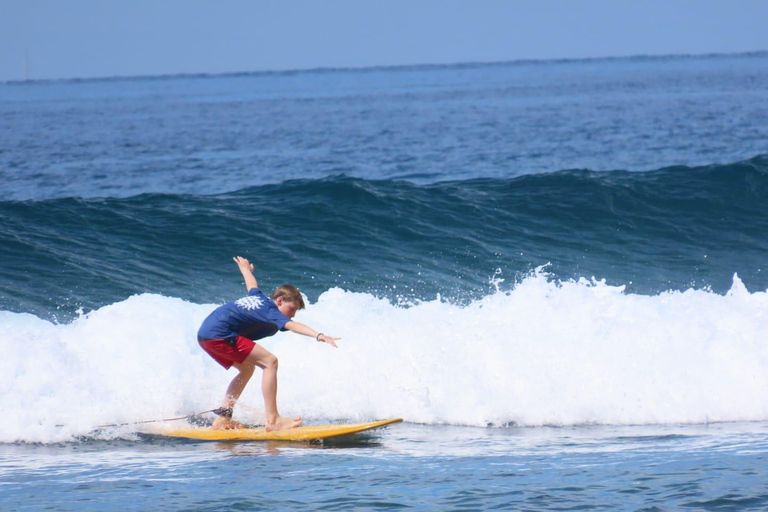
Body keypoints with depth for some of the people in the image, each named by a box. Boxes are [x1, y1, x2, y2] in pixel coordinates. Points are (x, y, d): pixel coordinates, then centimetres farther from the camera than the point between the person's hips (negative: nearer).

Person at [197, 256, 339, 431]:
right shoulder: (271, 312, -6)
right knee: (269, 361, -12)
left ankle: (222, 418, 21)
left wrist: (245, 268, 67)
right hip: (219, 334, -10)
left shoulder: (258, 297, 21)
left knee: (247, 369, 25)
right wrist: (318, 336, -39)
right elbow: (291, 325, -25)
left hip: (205, 333, 10)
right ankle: (272, 420, -17)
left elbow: (251, 284, 44)